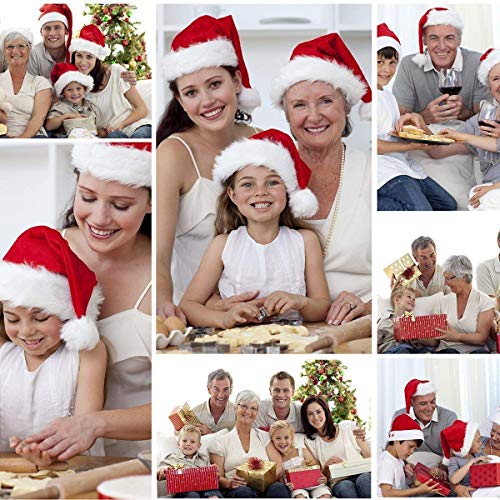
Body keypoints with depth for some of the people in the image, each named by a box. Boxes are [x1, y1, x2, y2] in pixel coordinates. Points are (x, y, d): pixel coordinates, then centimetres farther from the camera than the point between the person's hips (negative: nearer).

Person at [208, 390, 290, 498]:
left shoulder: (265, 437, 23)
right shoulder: (221, 442, 16)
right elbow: (218, 478, 7)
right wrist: (229, 483, -18)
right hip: (237, 490, -2)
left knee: (278, 488, -35)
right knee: (243, 492, -40)